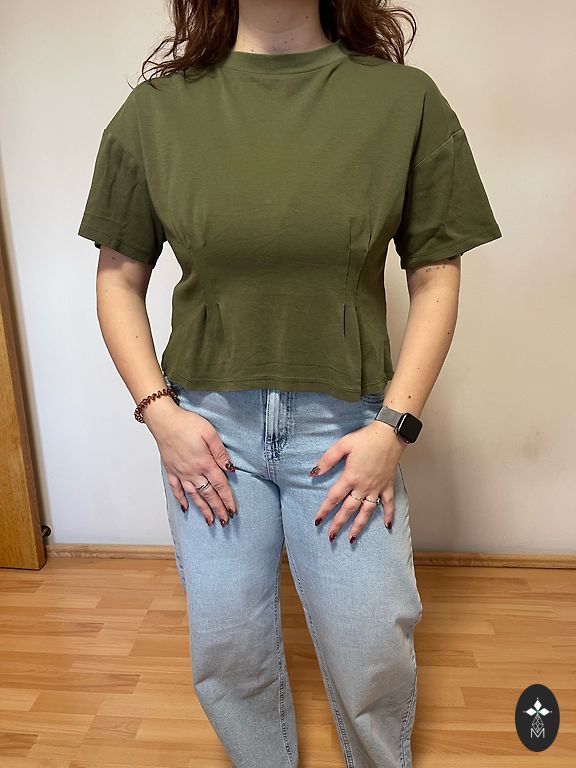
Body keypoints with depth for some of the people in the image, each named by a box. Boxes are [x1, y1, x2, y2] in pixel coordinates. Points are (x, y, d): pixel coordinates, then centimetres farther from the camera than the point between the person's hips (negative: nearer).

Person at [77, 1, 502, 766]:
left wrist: (394, 425, -9)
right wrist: (159, 411, -5)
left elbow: (435, 275, -1)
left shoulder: (407, 100, -2)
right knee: (227, 649, 15)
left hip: (346, 424, 0)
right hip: (208, 421, 2)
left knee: (373, 656, 10)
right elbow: (120, 277, 5)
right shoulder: (156, 110, 2)